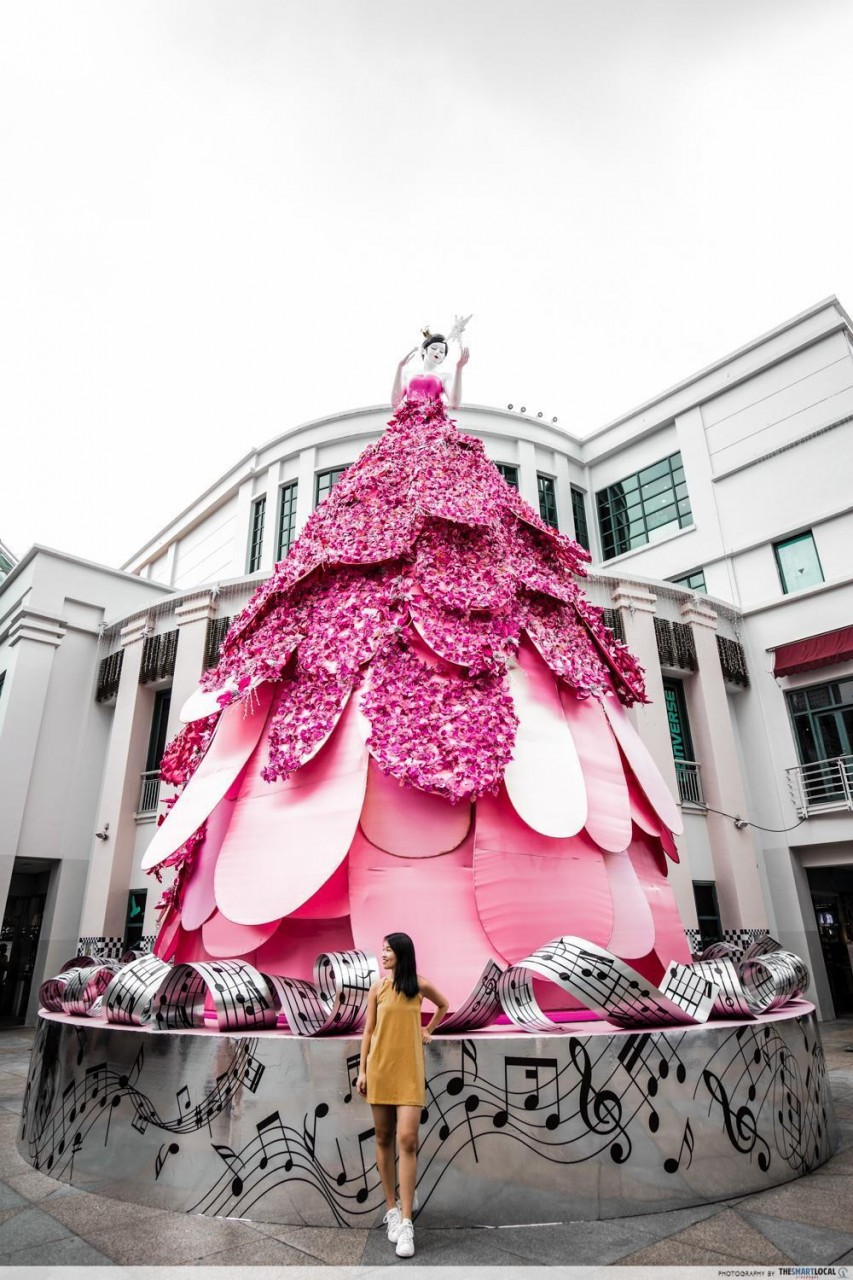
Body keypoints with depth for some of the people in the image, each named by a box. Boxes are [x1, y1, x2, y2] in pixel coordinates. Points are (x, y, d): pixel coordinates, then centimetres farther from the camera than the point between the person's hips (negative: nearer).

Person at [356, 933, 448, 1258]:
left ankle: (406, 1222, -3)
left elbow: (444, 1005, 18)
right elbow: (368, 1030, 5)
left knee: (407, 1139, -10)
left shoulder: (421, 986, -2)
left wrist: (428, 1030, 13)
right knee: (384, 1139, 10)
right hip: (380, 1069, 2)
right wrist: (362, 1070, 2)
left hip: (409, 1070, -2)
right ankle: (392, 1210, 25)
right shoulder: (377, 988, 1)